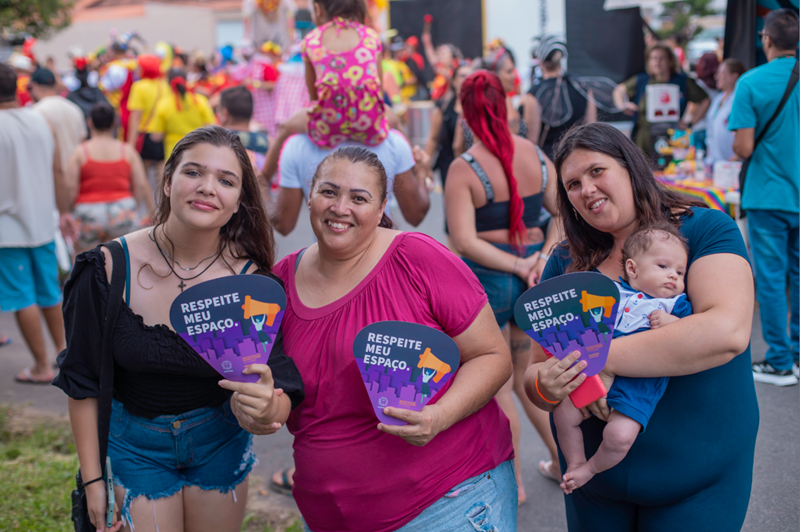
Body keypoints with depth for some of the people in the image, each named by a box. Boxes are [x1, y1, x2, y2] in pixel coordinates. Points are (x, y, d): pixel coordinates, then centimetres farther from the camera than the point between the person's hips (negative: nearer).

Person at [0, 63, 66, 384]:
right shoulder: (40, 121, 3)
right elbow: (58, 171, 7)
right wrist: (64, 212, 16)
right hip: (43, 222, 6)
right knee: (50, 293, 17)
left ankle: (42, 367, 8)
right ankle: (62, 352, 27)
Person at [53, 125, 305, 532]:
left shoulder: (251, 279, -17)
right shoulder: (111, 267, -18)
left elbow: (284, 398, -21)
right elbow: (82, 382, -7)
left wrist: (264, 409, -44)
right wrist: (93, 479, -4)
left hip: (220, 442, 1)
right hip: (134, 446, -1)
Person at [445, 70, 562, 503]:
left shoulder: (463, 168, -14)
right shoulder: (536, 155, 1)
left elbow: (464, 241, -20)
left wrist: (517, 266, -16)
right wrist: (543, 258, -7)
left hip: (488, 276, -5)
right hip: (534, 270, 5)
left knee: (498, 385, 10)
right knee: (526, 376, 23)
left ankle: (514, 482, 22)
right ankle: (564, 461, 34)